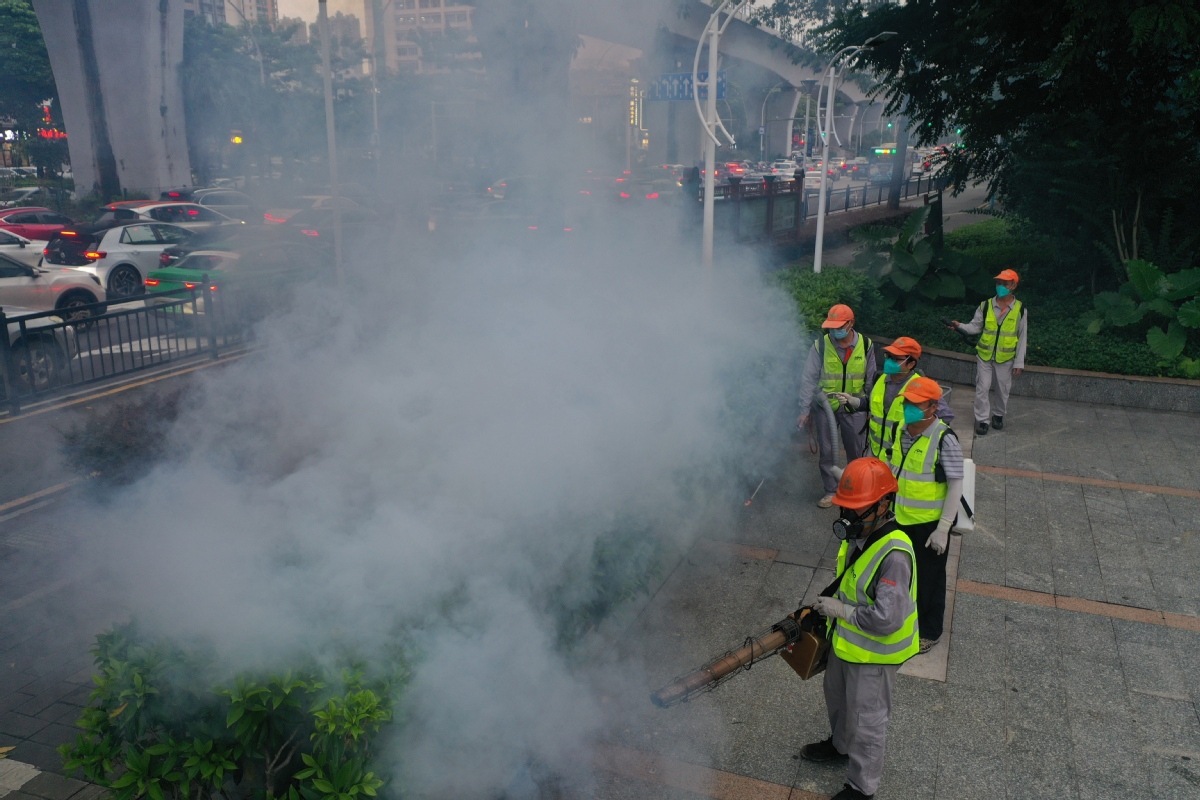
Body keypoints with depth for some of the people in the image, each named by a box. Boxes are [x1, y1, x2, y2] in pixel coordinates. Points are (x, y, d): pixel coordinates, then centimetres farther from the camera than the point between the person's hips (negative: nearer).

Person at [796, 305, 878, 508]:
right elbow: (809, 379, -9)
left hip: (854, 409, 1)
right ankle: (830, 491, 23)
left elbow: (871, 380, 2)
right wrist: (805, 410, -10)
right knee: (826, 451, 8)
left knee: (856, 452, 11)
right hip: (826, 407, -1)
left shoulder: (866, 345, -6)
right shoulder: (821, 345, -12)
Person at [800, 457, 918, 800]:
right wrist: (828, 601, 6)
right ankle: (841, 745, 58)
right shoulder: (859, 532, -8)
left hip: (874, 651, -8)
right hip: (845, 638, 8)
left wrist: (841, 610, -26)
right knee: (837, 695, 30)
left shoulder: (893, 554, -35)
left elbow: (886, 619, -36)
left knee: (865, 720, 12)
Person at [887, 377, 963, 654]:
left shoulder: (944, 439, -22)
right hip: (901, 519, 6)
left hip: (929, 523, -6)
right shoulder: (901, 430, -1)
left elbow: (956, 486, -20)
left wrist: (943, 529, -21)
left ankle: (930, 631, 32)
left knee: (930, 579, 12)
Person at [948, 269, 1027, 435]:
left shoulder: (1020, 309, -7)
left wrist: (1019, 362, -4)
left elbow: (1022, 338, -3)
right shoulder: (985, 306, -6)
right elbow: (975, 327, 0)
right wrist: (960, 326, -22)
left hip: (1006, 358, 0)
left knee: (1002, 389, 14)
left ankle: (998, 415, 35)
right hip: (984, 355, 0)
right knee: (982, 388, 0)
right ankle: (982, 420, 10)